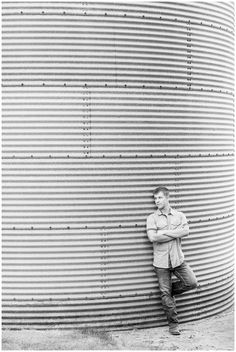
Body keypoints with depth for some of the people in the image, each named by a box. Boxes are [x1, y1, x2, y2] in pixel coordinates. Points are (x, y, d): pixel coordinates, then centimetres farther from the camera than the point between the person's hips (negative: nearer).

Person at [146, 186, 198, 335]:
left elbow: (186, 231, -11)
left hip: (178, 258, 2)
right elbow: (152, 237, -14)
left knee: (192, 283, -8)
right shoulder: (152, 218, 0)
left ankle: (170, 291, 18)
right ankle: (174, 324, 14)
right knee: (165, 293, 0)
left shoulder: (179, 215, 6)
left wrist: (164, 232, -15)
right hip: (161, 261, -2)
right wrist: (176, 234, -10)